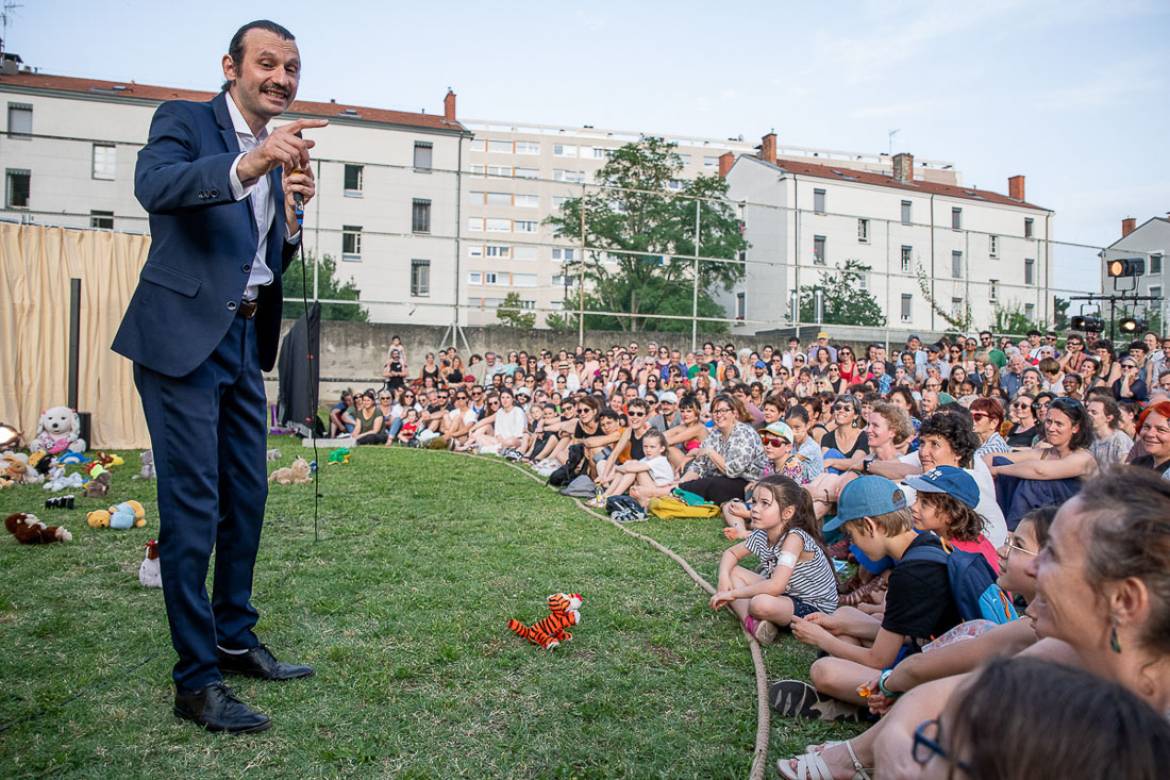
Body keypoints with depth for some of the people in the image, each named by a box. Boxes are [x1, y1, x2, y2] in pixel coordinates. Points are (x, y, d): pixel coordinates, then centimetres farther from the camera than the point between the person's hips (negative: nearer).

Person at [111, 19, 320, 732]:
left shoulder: (280, 155, 16)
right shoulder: (185, 120, -3)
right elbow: (153, 185, -24)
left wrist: (292, 210, -3)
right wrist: (244, 169, -39)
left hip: (243, 341, 8)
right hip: (183, 336, -7)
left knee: (247, 497, 12)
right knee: (192, 505, -7)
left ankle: (235, 640, 27)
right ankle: (197, 680, 2)